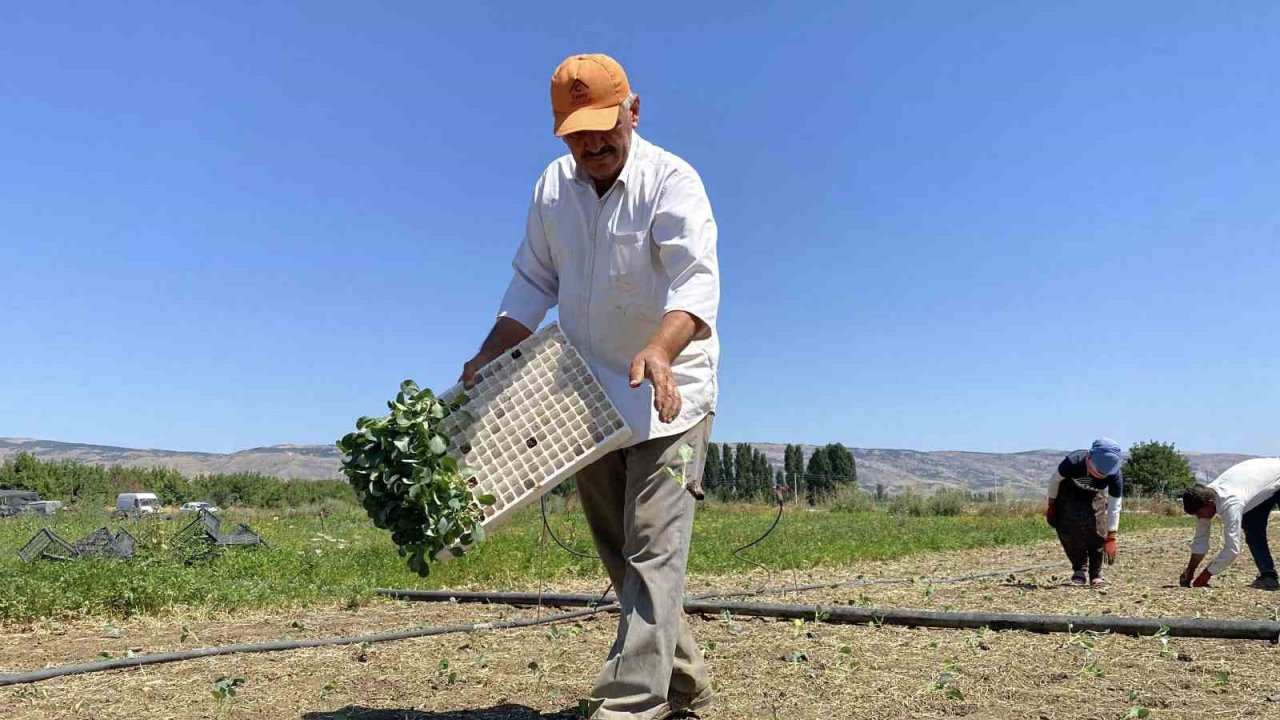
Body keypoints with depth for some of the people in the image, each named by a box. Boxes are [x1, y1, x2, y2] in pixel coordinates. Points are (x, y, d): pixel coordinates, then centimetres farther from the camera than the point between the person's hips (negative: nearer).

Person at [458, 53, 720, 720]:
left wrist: (658, 350, -48)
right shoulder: (552, 188, 4)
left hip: (667, 392, -6)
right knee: (618, 552, 13)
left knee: (653, 547, -13)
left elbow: (697, 280, -29)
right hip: (589, 395, 7)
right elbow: (533, 284, 10)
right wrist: (487, 360, 0)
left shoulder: (672, 181, -15)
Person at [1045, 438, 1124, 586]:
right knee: (1068, 531, -14)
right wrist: (1051, 505, -8)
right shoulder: (1072, 462, -39)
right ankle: (1079, 571, 1)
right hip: (1069, 494, -1)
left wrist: (1111, 537, -25)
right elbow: (1055, 480, -18)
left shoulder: (1115, 476, -33)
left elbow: (1114, 507, -25)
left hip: (1094, 498, 1)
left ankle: (1096, 574, 1)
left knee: (1097, 532, -14)